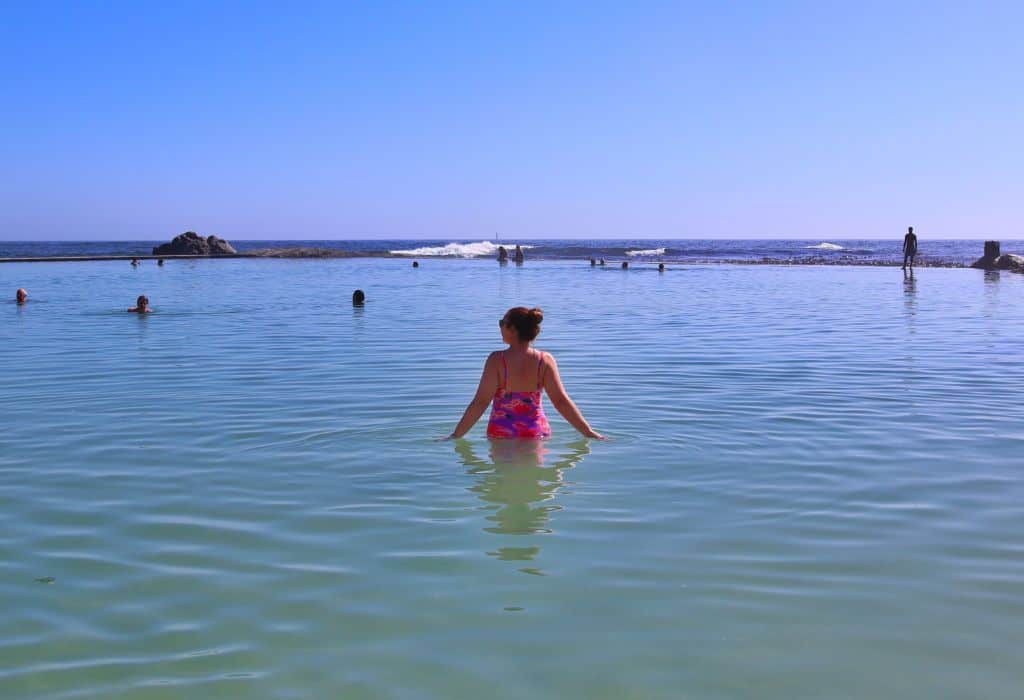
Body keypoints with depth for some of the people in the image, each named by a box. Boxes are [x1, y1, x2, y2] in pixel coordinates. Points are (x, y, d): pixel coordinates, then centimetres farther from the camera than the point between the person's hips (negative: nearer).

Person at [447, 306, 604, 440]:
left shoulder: (497, 359, -12)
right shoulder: (545, 360, -4)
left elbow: (481, 401, -13)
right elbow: (561, 401, -7)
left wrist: (456, 435, -7)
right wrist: (588, 431, 0)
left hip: (501, 434, -2)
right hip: (536, 433, 3)